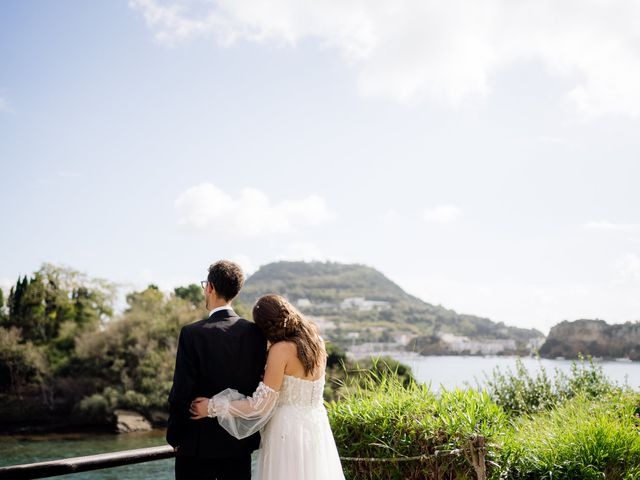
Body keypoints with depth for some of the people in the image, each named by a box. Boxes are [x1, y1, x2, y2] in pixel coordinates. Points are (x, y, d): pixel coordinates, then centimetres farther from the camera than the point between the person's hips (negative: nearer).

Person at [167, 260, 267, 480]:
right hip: (241, 444, 4)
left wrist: (174, 437, -1)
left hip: (198, 445, -4)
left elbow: (181, 392, -14)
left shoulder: (192, 333, -15)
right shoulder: (255, 332, -3)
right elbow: (259, 384, 2)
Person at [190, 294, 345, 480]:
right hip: (317, 427, 7)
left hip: (288, 430, -7)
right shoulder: (316, 341, 4)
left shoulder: (281, 349, -16)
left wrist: (213, 407, -9)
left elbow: (261, 405, -16)